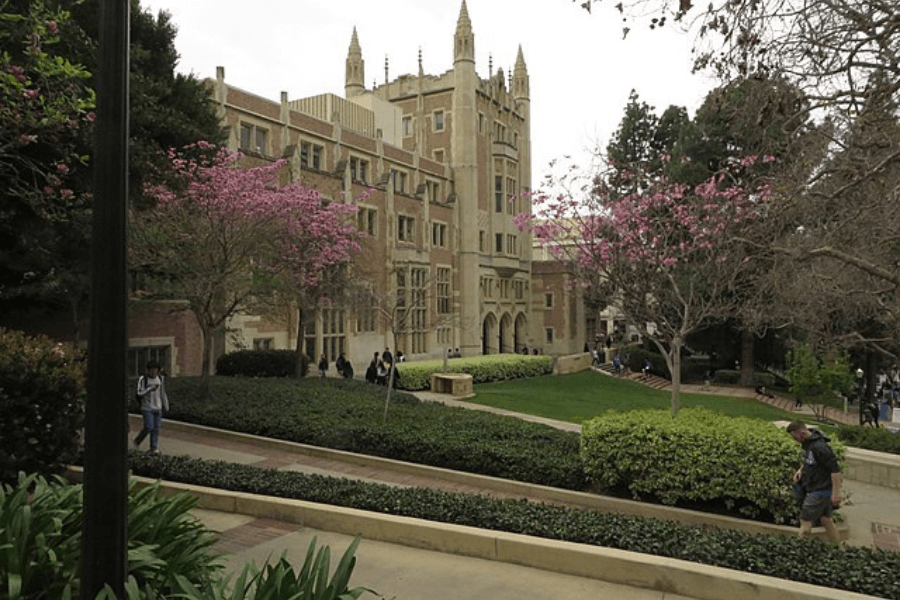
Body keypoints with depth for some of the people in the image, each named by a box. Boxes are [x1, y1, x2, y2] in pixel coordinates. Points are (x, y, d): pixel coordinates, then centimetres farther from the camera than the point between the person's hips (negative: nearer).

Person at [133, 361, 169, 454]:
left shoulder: (159, 378, 5)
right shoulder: (142, 379, -9)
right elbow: (140, 394, -15)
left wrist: (166, 406, 11)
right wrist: (150, 389, -25)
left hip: (157, 407, 4)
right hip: (147, 408, -4)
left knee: (156, 428, 2)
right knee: (148, 428, -8)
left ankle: (154, 448, 9)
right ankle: (137, 441, 19)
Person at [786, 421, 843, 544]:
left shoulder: (819, 447, -25)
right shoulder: (807, 443, 6)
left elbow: (835, 469, -24)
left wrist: (836, 493, -22)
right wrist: (801, 469, 7)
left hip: (819, 492, -9)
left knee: (806, 522, -1)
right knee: (827, 521, 17)